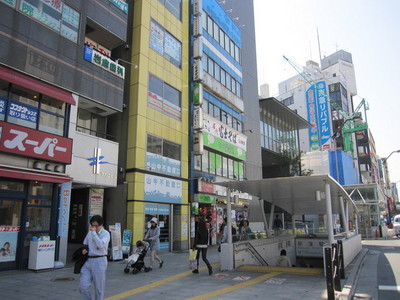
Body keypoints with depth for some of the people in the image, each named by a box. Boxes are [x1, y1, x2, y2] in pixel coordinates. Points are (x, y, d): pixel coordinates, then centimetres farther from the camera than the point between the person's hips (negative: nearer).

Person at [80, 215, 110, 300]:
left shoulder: (105, 233, -5)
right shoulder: (90, 233, 12)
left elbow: (100, 245, -23)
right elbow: (85, 243, 28)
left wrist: (94, 232, -18)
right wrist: (84, 249, 6)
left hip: (99, 261, -5)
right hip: (88, 261, 5)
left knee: (99, 287, 5)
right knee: (84, 286, -1)